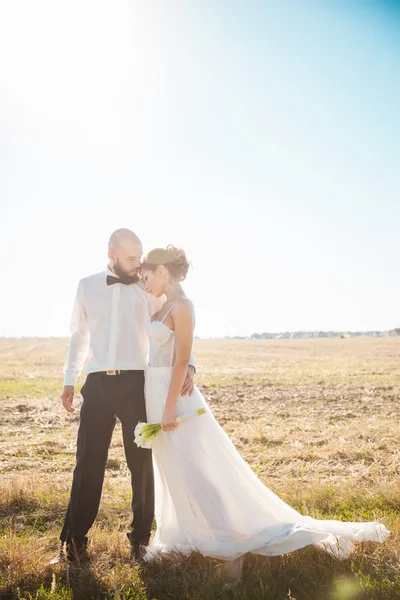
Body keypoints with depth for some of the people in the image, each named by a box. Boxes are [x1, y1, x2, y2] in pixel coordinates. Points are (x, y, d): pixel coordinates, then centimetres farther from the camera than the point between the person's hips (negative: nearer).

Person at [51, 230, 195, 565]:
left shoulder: (150, 290, 1)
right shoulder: (87, 287, 8)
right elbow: (79, 335, 14)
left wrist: (187, 365, -19)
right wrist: (70, 380, 11)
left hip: (136, 383, -1)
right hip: (97, 384, 2)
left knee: (141, 462, 7)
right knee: (88, 462, 5)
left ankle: (140, 537, 20)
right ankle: (74, 540, 17)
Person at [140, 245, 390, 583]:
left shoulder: (181, 306, -15)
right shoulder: (165, 307, 13)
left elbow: (182, 361, -20)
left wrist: (170, 409, -21)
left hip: (173, 395, -9)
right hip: (157, 394, 9)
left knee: (197, 472, -6)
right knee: (175, 474, 17)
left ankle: (235, 544, 2)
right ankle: (177, 538, 29)